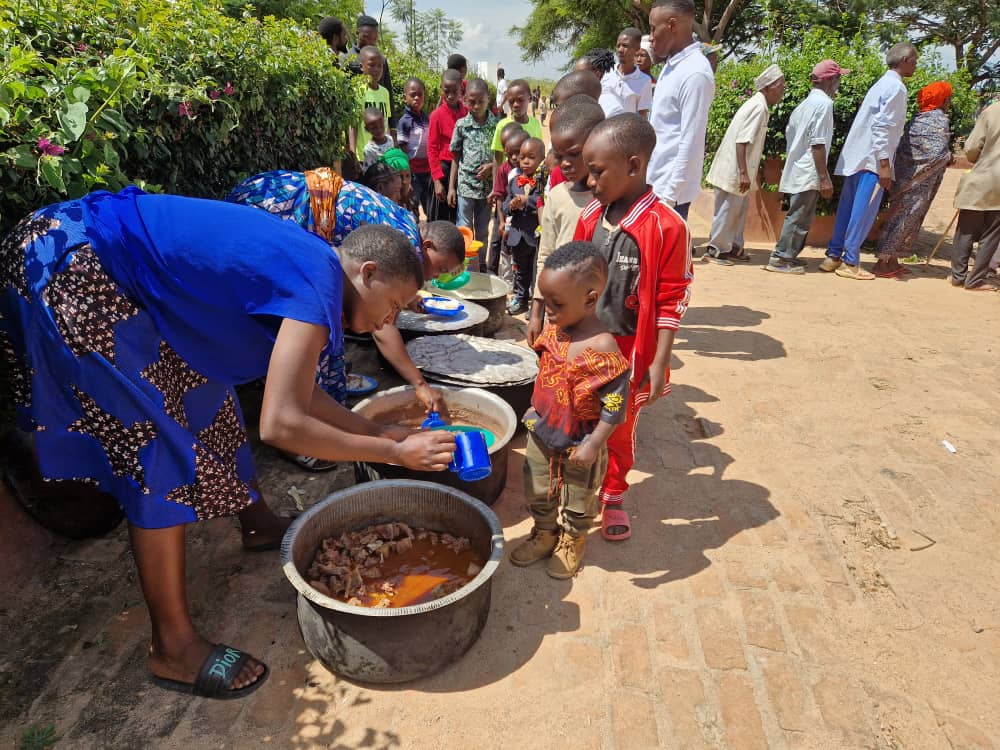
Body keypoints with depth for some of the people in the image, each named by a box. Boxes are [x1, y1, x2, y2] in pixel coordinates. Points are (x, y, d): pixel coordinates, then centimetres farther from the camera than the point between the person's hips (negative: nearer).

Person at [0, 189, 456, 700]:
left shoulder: (304, 265, 7)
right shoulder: (318, 284, -22)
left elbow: (293, 389, 12)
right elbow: (281, 424, -28)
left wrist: (377, 431, 10)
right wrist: (394, 452, -17)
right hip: (69, 271, -10)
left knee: (202, 388, 17)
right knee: (161, 451, -8)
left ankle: (257, 523, 37)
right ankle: (173, 647, 5)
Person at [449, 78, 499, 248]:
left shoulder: (497, 124, -1)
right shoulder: (462, 125, -2)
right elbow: (456, 157, 3)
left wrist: (492, 166, -14)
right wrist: (451, 187, 1)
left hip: (488, 185, 1)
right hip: (466, 185, -1)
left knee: (483, 231, 13)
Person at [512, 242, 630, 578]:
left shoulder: (602, 347, -28)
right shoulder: (554, 330, -7)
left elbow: (616, 402, -23)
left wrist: (592, 445, -21)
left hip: (580, 442, -6)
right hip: (542, 432, 6)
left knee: (577, 499, 19)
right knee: (537, 491, 23)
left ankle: (571, 543, 46)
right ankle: (544, 534, 49)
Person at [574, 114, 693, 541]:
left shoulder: (666, 226, -16)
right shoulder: (591, 216, 0)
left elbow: (671, 302, -13)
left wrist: (659, 363, -12)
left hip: (630, 352, -4)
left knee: (619, 429, 14)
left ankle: (614, 496, 37)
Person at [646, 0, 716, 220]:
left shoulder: (695, 73, -16)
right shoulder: (671, 65, 12)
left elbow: (691, 143, -19)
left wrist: (671, 195, -19)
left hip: (669, 189, -8)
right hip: (655, 181, 9)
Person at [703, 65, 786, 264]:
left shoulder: (759, 105, 13)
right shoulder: (758, 107, -16)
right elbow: (742, 141, -23)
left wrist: (746, 172, 20)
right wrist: (743, 173, -26)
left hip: (739, 169, 10)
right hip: (734, 169, -10)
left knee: (740, 208, 15)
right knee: (727, 209, -2)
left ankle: (734, 247, 23)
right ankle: (716, 249, 6)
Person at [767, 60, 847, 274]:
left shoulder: (806, 103, 16)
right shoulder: (823, 103, -11)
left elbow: (789, 134, 19)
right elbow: (817, 144, -17)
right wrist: (824, 177, -17)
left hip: (798, 170, 9)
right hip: (808, 173, -9)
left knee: (800, 216, 14)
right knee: (799, 217, -5)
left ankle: (788, 256, 17)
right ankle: (780, 258, -3)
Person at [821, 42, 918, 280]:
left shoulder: (883, 84, 19)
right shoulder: (896, 87, -9)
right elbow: (882, 127, -18)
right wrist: (884, 164, -20)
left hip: (857, 157, 9)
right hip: (872, 159, -9)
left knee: (848, 209, 9)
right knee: (863, 212, -5)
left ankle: (833, 256, 12)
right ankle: (850, 263, -2)